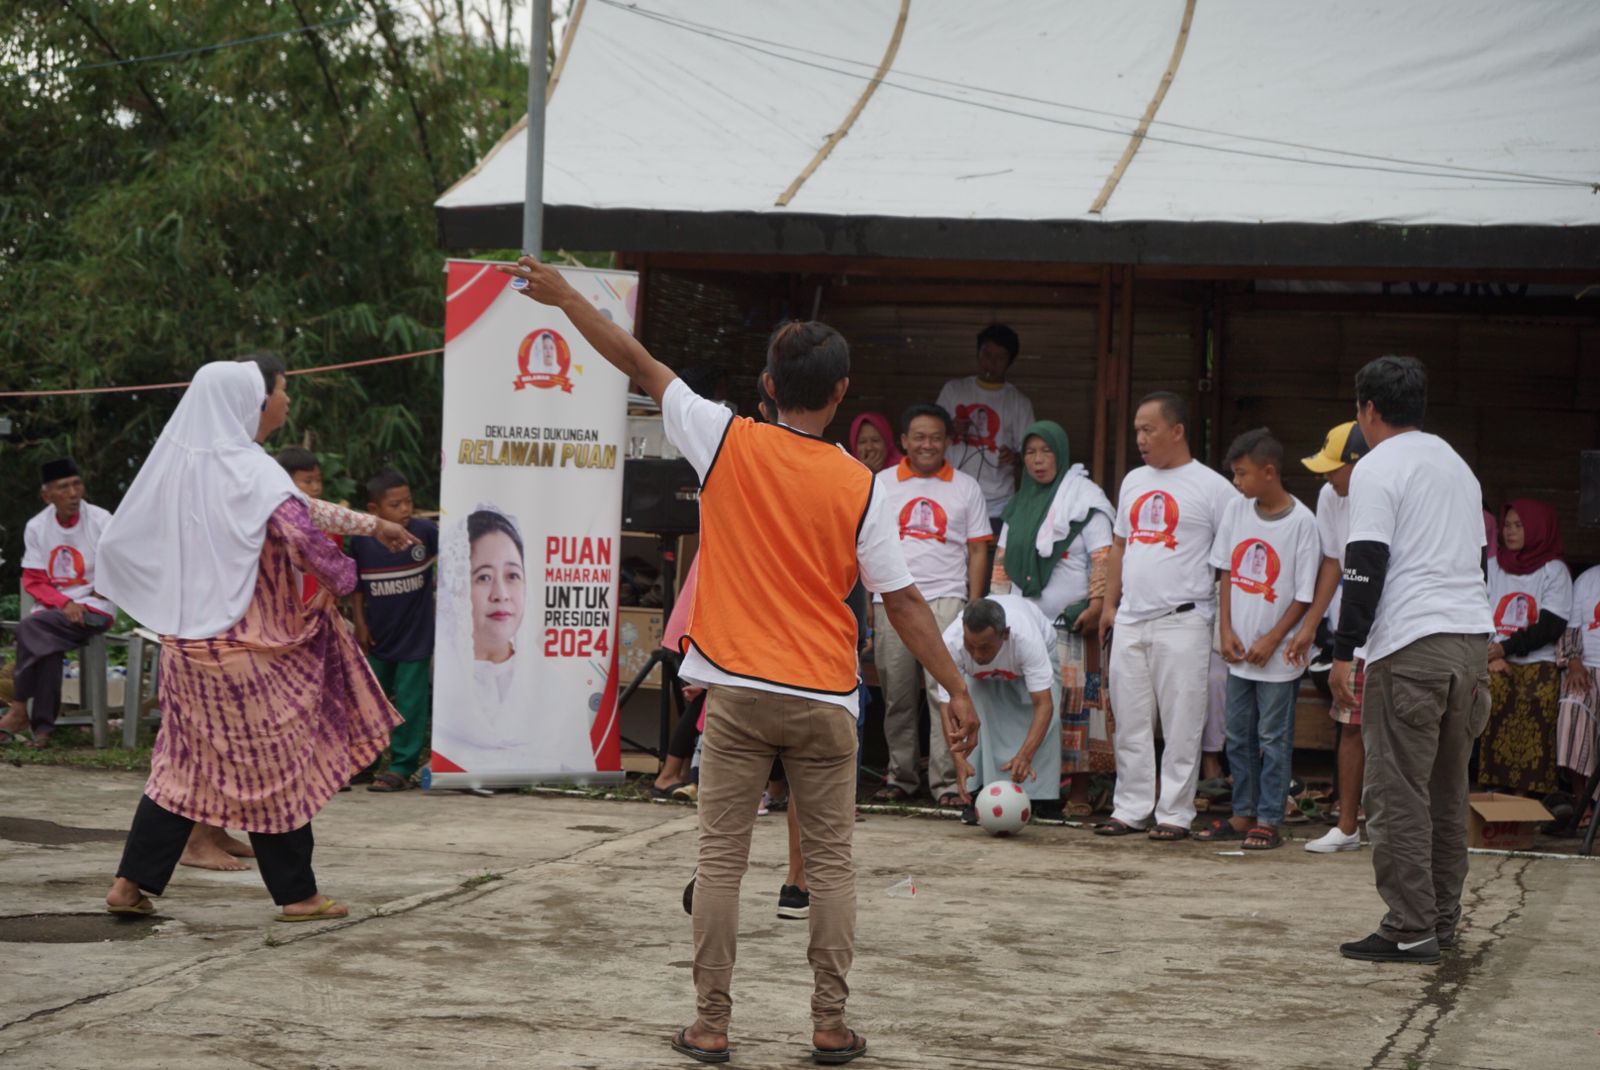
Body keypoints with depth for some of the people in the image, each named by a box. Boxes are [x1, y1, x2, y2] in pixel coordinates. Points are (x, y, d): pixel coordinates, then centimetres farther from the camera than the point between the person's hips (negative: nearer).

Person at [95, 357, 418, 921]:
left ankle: (132, 883, 9)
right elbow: (301, 536, -26)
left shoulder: (176, 463, 6)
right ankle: (297, 894, 12)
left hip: (185, 642, 7)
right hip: (248, 647, -7)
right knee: (275, 764, 5)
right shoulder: (250, 472, -16)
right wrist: (344, 575, -6)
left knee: (185, 761, 14)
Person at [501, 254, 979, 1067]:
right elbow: (901, 600, -4)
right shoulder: (857, 486, -5)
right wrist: (956, 691, 3)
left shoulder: (727, 443, -4)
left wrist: (562, 295, 16)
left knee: (721, 860, 5)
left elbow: (638, 364, 5)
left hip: (738, 691, 0)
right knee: (830, 862, 9)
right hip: (823, 698, 0)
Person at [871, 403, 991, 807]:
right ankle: (901, 776, 15)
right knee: (897, 696, 4)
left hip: (946, 598, -1)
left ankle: (947, 781, -10)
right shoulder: (881, 484, 11)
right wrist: (868, 602, 3)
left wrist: (974, 605, 0)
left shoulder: (966, 487, 10)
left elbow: (978, 550, 9)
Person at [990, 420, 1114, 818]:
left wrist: (1097, 605, -16)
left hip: (1072, 622, -6)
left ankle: (1079, 791, -6)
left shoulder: (1084, 498, -1)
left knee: (1076, 702, -8)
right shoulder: (1020, 504, 19)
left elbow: (1103, 557, -8)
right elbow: (1003, 559, 24)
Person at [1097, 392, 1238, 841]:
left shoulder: (1212, 487, -4)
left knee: (1181, 723, -3)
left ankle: (1175, 813, 2)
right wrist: (1110, 603, 18)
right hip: (1130, 620, 6)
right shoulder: (1133, 482, 16)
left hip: (1182, 622, -6)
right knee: (1130, 722, 8)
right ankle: (1131, 808, 15)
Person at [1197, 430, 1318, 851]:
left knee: (1274, 739, 1)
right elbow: (1226, 573, 10)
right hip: (1239, 651, 6)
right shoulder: (1237, 511, 4)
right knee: (1239, 736, 12)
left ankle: (1268, 821, 6)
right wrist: (1227, 630, 1)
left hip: (1278, 654, -6)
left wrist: (1273, 640, -13)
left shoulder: (1301, 522, -12)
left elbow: (1305, 594, -10)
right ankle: (1243, 815, 21)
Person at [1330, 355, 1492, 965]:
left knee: (1398, 793, -5)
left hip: (1411, 646, -8)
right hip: (1473, 639, 8)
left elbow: (1365, 566, -11)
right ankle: (1443, 920, 20)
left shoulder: (1377, 468, -4)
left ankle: (1410, 930, -7)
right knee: (1447, 790, 15)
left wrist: (1343, 652, -9)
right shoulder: (1457, 465, 21)